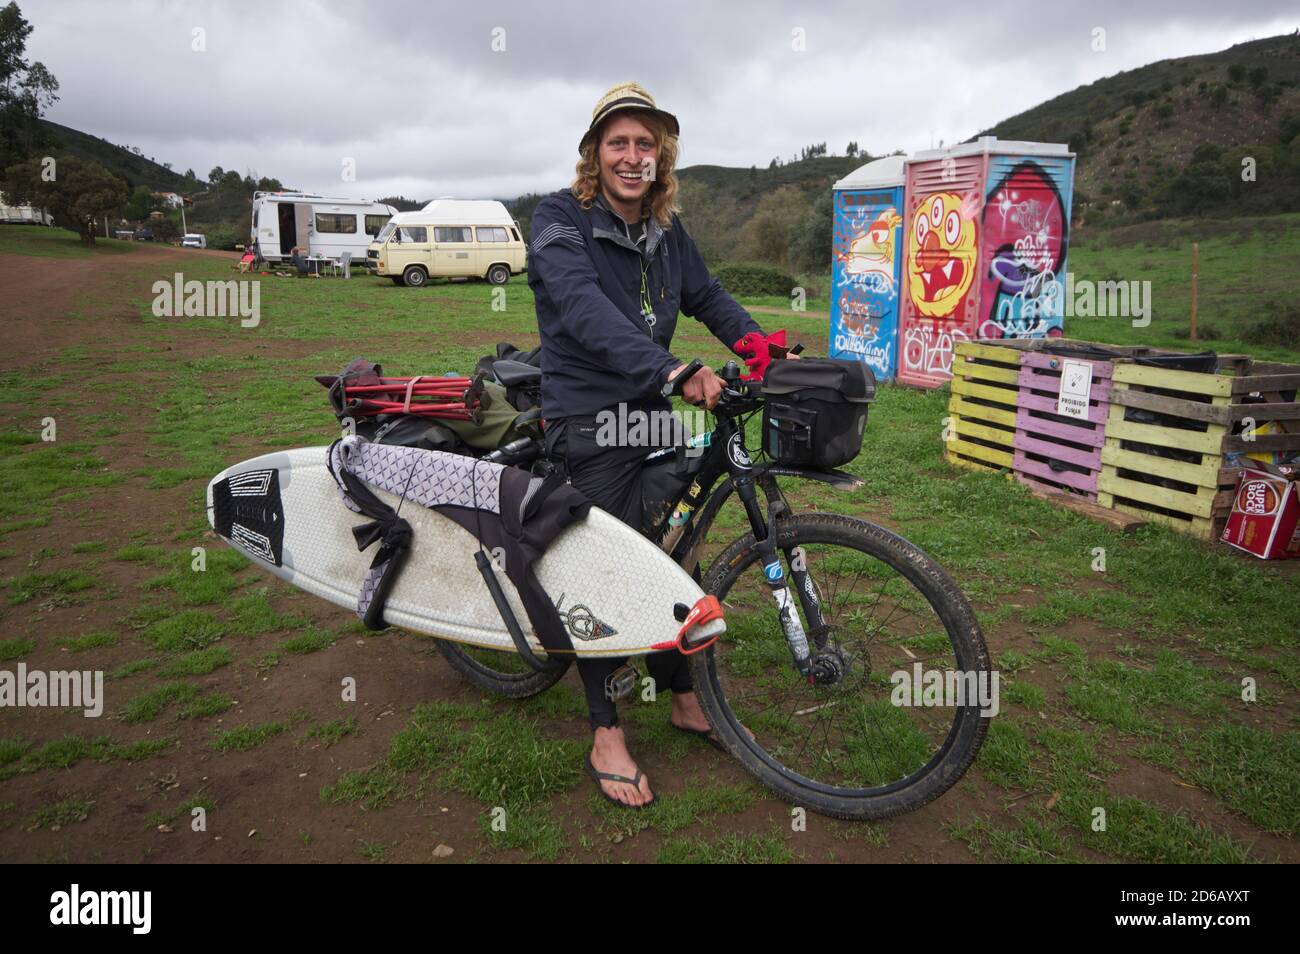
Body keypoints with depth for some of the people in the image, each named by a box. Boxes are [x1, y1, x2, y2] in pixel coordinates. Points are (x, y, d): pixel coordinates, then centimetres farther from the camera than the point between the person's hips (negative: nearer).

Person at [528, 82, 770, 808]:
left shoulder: (666, 231, 10)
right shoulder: (562, 220, -11)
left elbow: (707, 296, 18)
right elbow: (588, 312, -28)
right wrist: (674, 371, -41)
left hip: (653, 415, 6)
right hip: (591, 424, -6)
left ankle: (686, 701, 31)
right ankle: (607, 737, 14)